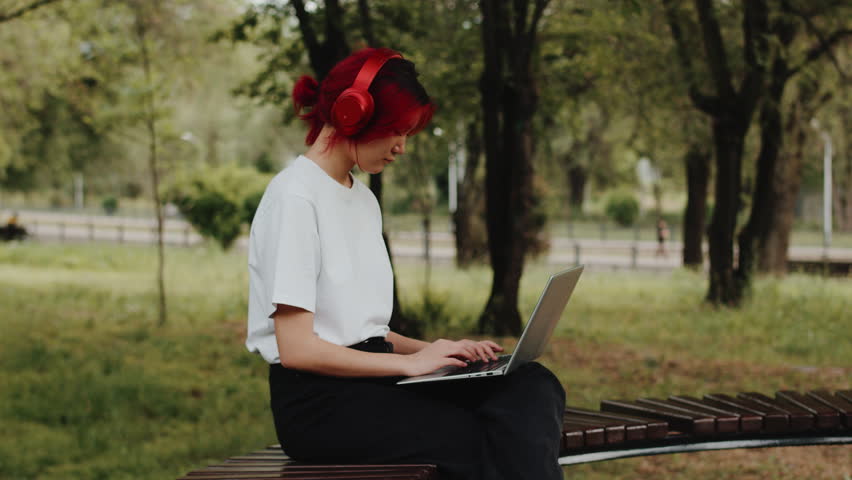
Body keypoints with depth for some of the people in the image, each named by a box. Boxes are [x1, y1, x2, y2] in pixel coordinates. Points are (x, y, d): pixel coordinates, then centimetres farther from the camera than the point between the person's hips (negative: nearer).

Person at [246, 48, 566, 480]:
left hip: (370, 379, 8)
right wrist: (411, 362, -12)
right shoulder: (294, 197, -10)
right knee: (505, 445, -23)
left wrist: (437, 350, 2)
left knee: (532, 388, -17)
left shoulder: (364, 201, 18)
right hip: (318, 401, -8)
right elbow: (297, 347, -16)